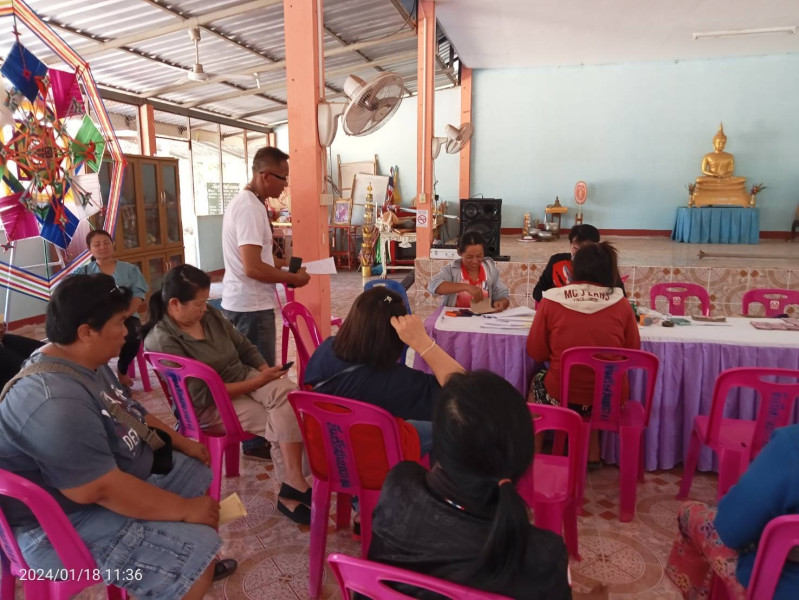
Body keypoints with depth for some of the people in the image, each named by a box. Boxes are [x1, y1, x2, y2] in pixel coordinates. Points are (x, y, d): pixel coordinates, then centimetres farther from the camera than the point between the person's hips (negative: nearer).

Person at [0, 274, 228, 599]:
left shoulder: (85, 363, 0)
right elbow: (103, 489, -33)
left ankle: (199, 566, 34)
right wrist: (185, 509, -25)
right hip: (69, 521, -10)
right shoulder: (56, 403, -33)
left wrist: (182, 443, 11)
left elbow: (130, 414, 15)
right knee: (197, 552, -21)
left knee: (202, 476, 16)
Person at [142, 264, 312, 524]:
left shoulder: (210, 314, 1)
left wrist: (266, 372, -8)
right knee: (281, 425, -23)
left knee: (288, 392, -24)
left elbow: (245, 347, 10)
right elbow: (203, 394, -23)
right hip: (209, 405, -6)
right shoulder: (162, 340, -20)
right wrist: (258, 383, -24)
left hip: (245, 377, 6)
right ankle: (292, 489, -5)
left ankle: (293, 485, -22)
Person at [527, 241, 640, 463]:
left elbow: (536, 352, -3)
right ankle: (592, 452, 35)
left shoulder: (551, 301, -10)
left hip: (561, 397, -2)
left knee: (537, 381, 30)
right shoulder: (621, 304, -5)